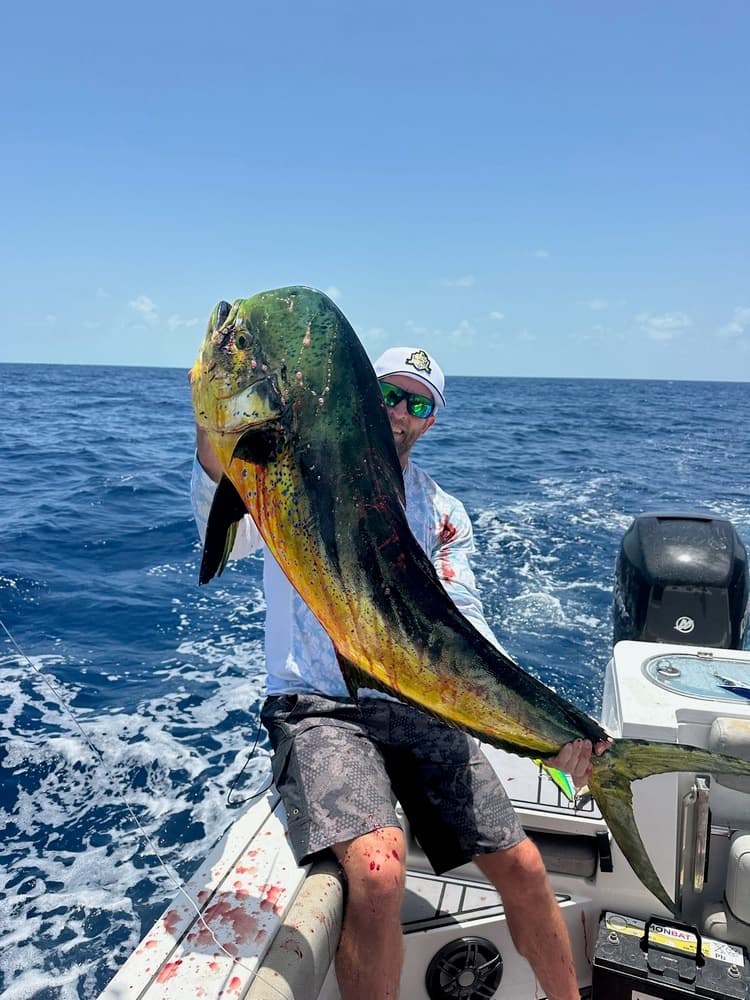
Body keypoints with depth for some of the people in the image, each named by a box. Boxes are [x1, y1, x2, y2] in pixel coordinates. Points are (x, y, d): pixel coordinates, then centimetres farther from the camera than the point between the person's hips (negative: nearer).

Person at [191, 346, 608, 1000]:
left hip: (422, 708, 5)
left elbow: (468, 632, 1)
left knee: (521, 866, 4)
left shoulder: (444, 514, 11)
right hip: (318, 707, -4)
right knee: (378, 870, -28)